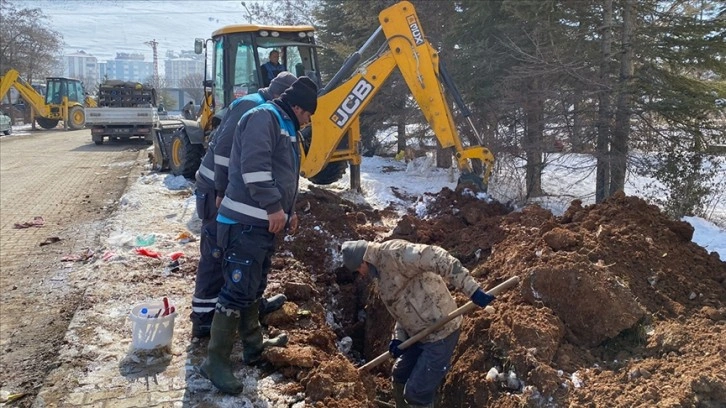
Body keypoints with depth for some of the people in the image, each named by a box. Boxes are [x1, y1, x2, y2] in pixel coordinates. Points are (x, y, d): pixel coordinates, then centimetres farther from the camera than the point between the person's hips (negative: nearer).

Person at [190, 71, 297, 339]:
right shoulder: (252, 105, -16)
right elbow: (224, 148, -24)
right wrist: (222, 191, -22)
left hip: (232, 188, 10)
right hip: (218, 189, -10)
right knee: (216, 254, -4)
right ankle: (203, 318, 4)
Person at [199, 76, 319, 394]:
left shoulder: (285, 127, 22)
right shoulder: (263, 118, -11)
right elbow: (254, 167, -24)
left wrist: (289, 210, 24)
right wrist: (274, 206, -22)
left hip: (264, 223, 11)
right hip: (247, 223, -11)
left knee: (253, 288, 17)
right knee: (238, 290, -10)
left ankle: (254, 348, 29)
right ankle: (215, 361, -2)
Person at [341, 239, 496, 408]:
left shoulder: (391, 252, -18)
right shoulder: (382, 271, 15)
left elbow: (436, 258, -30)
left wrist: (472, 290, -36)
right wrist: (398, 337, 2)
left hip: (439, 332, -11)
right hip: (419, 334, 11)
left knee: (416, 393, -6)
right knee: (399, 377, 26)